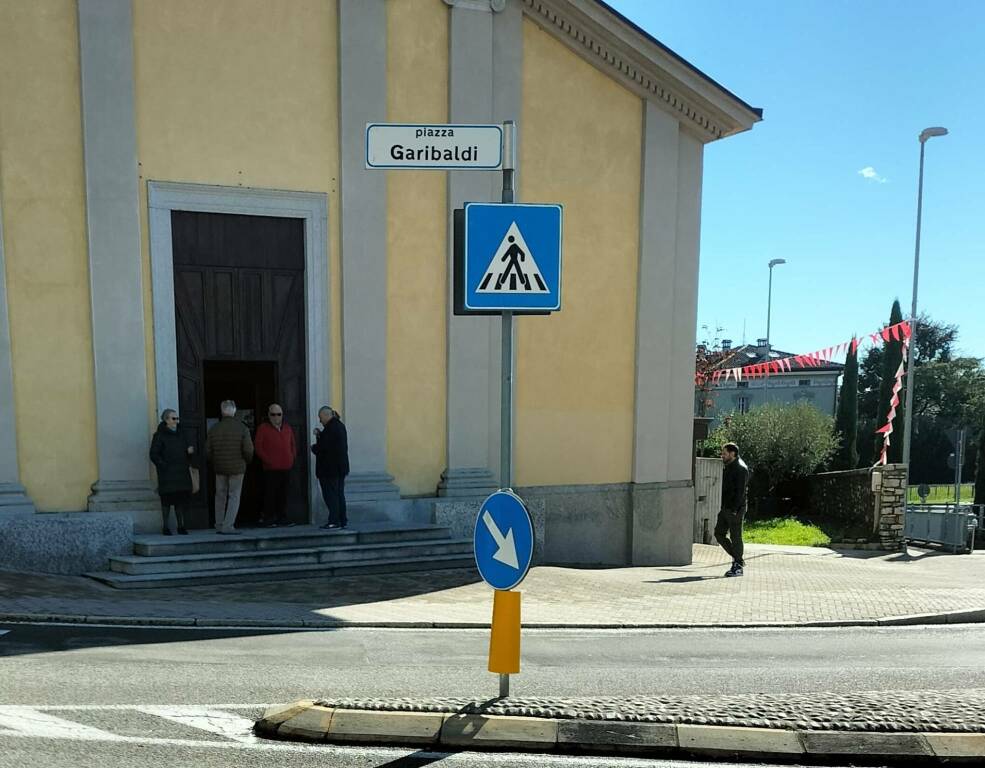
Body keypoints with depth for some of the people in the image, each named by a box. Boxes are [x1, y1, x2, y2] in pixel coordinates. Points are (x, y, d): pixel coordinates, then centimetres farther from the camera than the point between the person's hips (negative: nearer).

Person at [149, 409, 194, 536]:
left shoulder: (179, 435, 17)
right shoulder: (159, 436, -2)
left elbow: (185, 452, 22)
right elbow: (154, 455, -8)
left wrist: (190, 451, 0)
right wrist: (165, 466, -15)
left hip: (181, 474, 5)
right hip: (167, 475, -5)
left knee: (182, 499, 4)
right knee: (167, 500, -3)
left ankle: (181, 526, 11)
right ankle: (165, 527, 6)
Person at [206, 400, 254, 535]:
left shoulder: (214, 429, 0)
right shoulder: (242, 428, -9)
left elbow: (208, 450, 0)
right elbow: (248, 450, -14)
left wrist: (214, 463, 17)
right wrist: (247, 461, 6)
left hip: (220, 468, 3)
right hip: (237, 468, -3)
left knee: (220, 496, 14)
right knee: (234, 496, 3)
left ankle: (219, 525, 20)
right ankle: (228, 526, -3)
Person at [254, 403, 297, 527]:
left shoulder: (288, 428, 16)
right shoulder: (263, 428, 1)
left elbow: (293, 445, 24)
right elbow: (258, 447, -4)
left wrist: (292, 458, 10)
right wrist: (268, 460, -9)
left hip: (286, 467, 5)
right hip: (271, 469, -5)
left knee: (283, 494, 8)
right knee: (270, 494, -5)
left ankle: (282, 518, 15)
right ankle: (267, 518, 2)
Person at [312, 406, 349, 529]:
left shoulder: (331, 428, -18)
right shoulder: (340, 425, 14)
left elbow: (324, 447, -22)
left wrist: (314, 448, -3)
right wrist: (319, 435, 7)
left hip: (330, 468, -10)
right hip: (340, 467, 10)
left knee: (330, 494, -4)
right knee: (339, 494, 14)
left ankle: (334, 521, -3)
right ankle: (342, 520, 18)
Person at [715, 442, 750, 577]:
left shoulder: (741, 468, -13)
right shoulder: (728, 467, 17)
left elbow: (740, 491, -19)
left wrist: (734, 510, -22)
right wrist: (724, 507, 16)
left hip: (735, 510, -10)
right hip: (726, 509, 10)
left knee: (735, 537, -3)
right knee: (719, 533, 10)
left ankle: (738, 567, 6)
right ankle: (738, 559, 21)